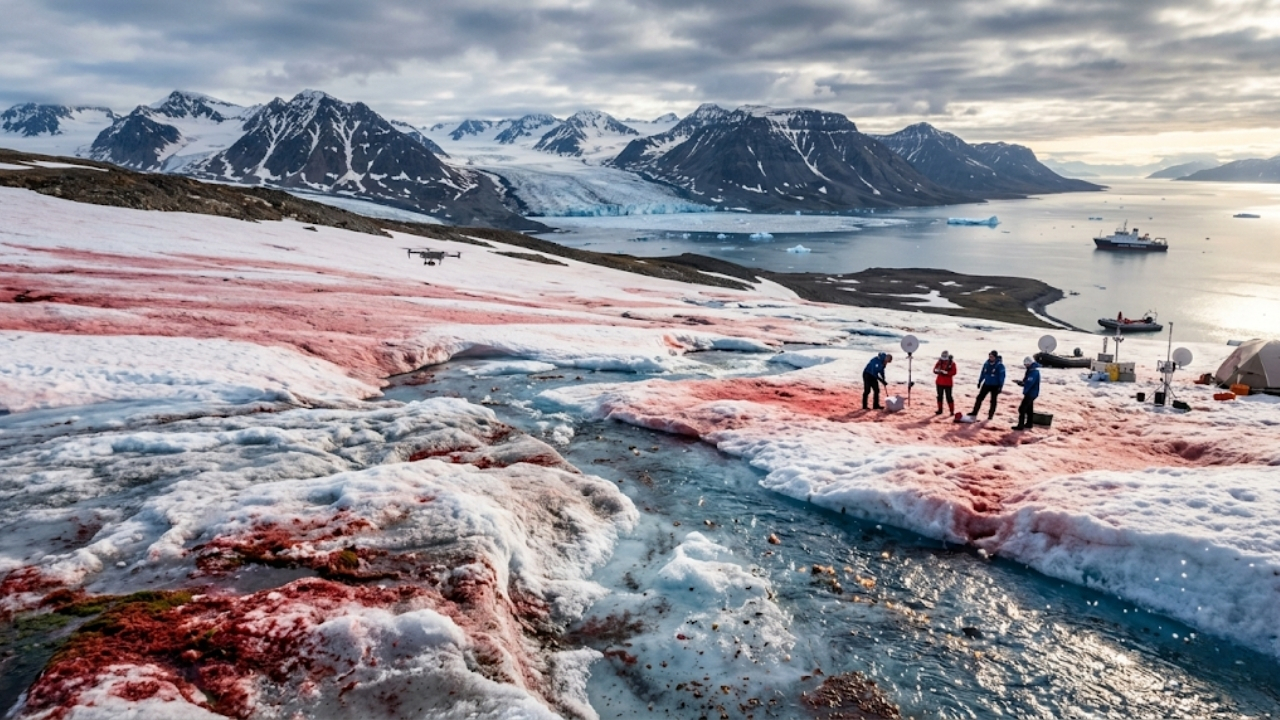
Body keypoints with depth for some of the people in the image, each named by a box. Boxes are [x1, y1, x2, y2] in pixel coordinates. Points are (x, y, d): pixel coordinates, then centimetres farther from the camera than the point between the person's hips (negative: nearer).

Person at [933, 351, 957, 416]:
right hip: (940, 382, 4)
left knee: (949, 397, -3)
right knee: (940, 396, 9)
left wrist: (945, 372, -25)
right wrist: (938, 371, -24)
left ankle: (952, 411, 2)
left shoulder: (952, 363, -6)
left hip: (948, 383, -4)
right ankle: (940, 410, 18)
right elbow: (935, 370, -1)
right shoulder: (939, 362, 2)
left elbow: (953, 372, -13)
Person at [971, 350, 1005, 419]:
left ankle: (990, 415, 18)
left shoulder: (1000, 365, -16)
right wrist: (979, 381, 14)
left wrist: (1000, 386, -17)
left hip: (995, 386, -5)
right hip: (986, 384, 5)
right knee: (979, 397, 3)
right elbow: (983, 373, 10)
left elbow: (1002, 376, -15)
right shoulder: (986, 363, -2)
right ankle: (974, 412, 8)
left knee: (993, 400, 8)